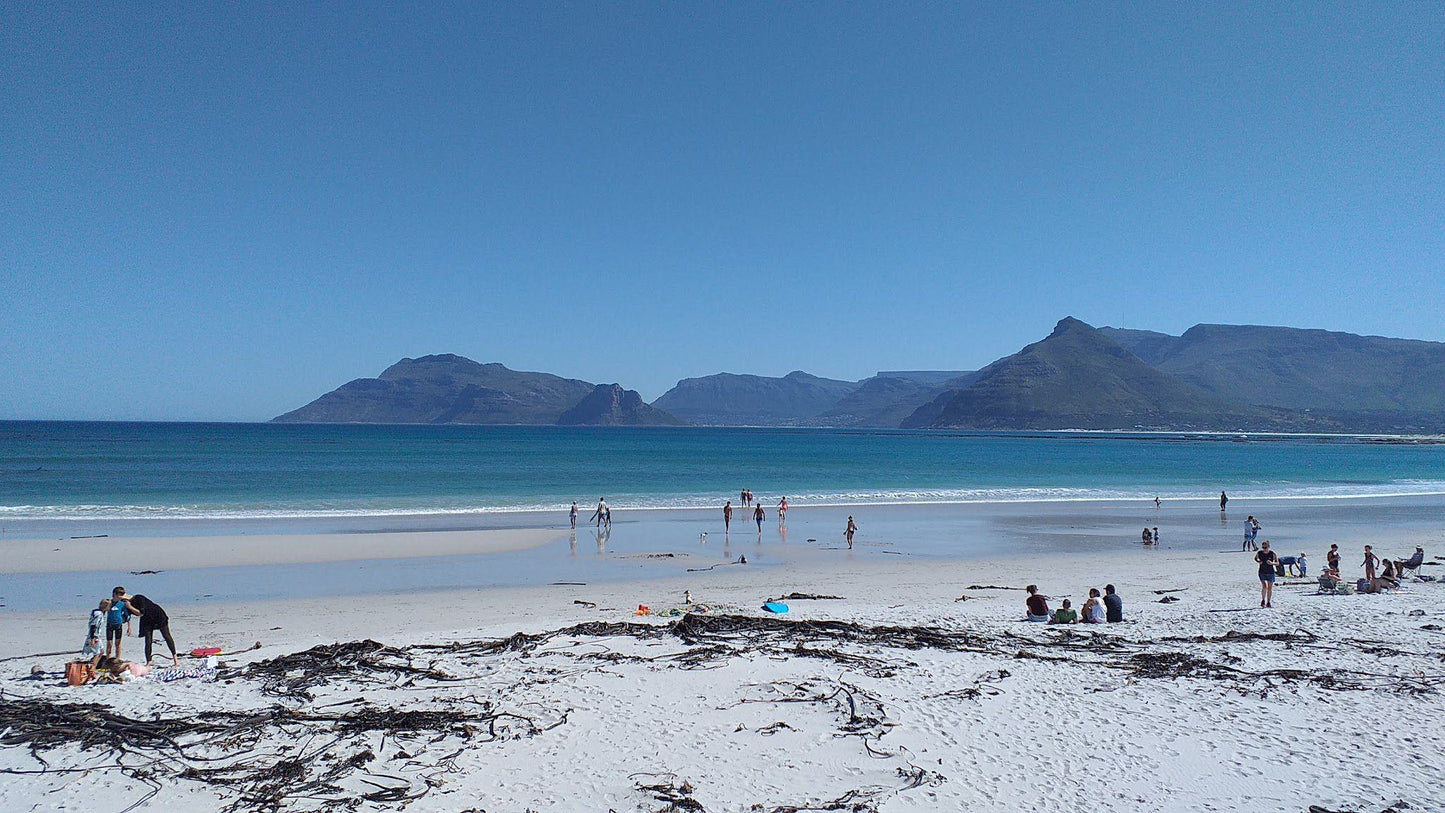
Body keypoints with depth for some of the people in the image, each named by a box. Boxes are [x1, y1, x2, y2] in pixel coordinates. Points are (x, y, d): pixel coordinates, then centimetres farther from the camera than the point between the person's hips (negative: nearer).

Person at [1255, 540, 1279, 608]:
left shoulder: (1272, 554, -9)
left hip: (1270, 572, 0)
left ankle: (1268, 602, 19)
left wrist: (1272, 563, -23)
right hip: (1262, 572, 0)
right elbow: (1255, 558, 15)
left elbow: (1277, 563, -2)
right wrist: (1258, 561, -7)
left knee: (1270, 588, 6)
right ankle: (1263, 600, 2)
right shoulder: (1259, 553, -6)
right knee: (1264, 586, -16)